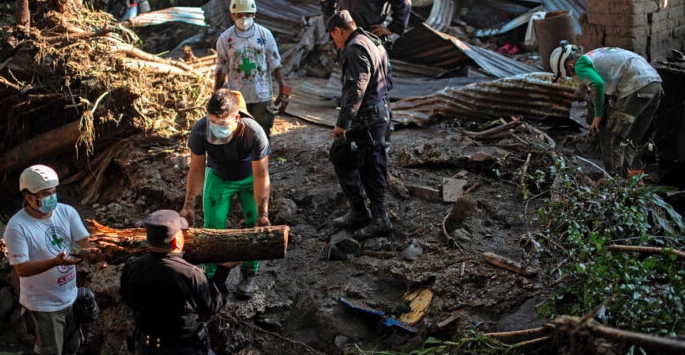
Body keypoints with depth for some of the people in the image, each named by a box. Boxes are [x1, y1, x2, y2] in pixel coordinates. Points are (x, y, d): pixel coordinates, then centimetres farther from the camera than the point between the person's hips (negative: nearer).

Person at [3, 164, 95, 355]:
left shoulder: (67, 212, -8)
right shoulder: (17, 226, -23)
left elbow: (86, 243, -9)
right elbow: (22, 268, -26)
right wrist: (56, 262, -40)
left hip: (70, 297, 6)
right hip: (43, 305, -6)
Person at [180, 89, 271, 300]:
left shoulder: (254, 134, -40)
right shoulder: (200, 131, -34)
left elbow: (261, 177, -30)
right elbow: (196, 170, -18)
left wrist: (262, 214, -30)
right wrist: (188, 206, -19)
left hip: (249, 178, -1)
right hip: (218, 177, 1)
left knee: (256, 226, -6)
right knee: (213, 228, -6)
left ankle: (248, 275, 15)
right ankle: (213, 275, 14)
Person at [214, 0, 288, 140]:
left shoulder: (265, 34, -3)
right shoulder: (225, 38, -3)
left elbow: (275, 65, 1)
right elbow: (221, 70, 3)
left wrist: (282, 88, -4)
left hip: (262, 96, 0)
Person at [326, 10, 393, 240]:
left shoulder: (356, 49, -17)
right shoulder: (375, 44, 15)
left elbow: (355, 89, -24)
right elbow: (387, 82, 21)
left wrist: (342, 123, -23)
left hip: (365, 119, -10)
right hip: (381, 114, 10)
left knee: (342, 159, 1)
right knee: (372, 167, 13)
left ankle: (359, 213, 8)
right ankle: (379, 218, 15)